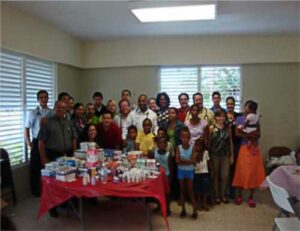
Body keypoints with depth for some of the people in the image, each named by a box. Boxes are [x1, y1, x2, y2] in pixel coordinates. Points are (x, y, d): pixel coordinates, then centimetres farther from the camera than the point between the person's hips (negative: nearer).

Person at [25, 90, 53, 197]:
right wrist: (29, 143, -3)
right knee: (36, 166, 7)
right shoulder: (32, 113, -3)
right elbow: (27, 129, 1)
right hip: (37, 142, -1)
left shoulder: (52, 113, 1)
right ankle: (36, 190, 23)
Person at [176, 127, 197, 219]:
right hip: (181, 170, 1)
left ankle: (194, 210, 11)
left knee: (190, 190, 2)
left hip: (190, 171, -1)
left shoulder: (192, 147, -8)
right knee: (182, 190, 9)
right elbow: (177, 160, -13)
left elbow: (193, 161, -13)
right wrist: (187, 161, -26)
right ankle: (183, 209, 20)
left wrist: (183, 161, -23)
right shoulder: (178, 147, -6)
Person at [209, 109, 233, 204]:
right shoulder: (211, 128, -2)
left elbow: (231, 142, 6)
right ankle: (216, 196, 20)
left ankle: (223, 195, 22)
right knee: (215, 175, 8)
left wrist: (232, 155, 5)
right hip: (215, 155, -2)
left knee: (225, 176, 5)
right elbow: (208, 142, -1)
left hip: (226, 155, 2)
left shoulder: (228, 128, 4)